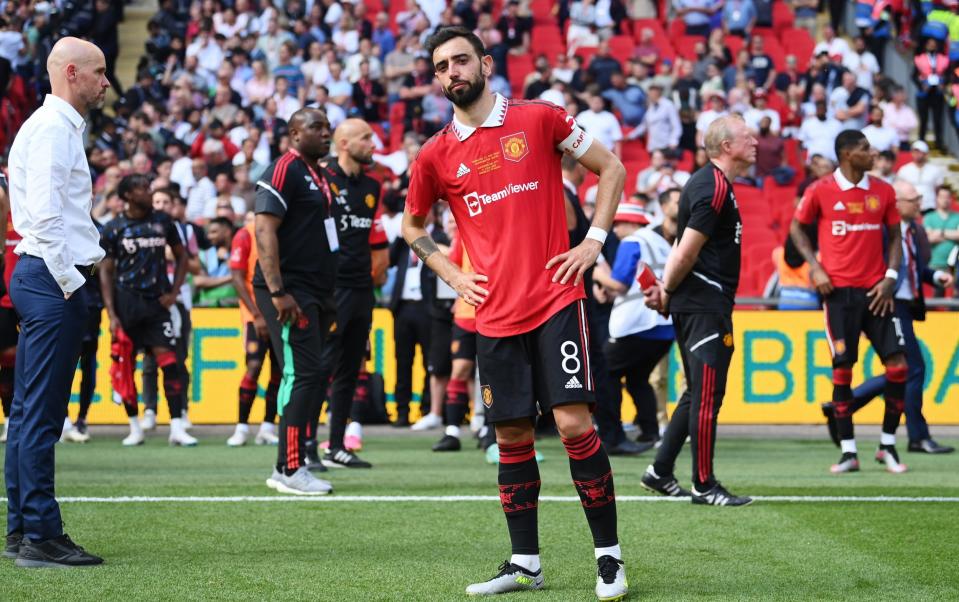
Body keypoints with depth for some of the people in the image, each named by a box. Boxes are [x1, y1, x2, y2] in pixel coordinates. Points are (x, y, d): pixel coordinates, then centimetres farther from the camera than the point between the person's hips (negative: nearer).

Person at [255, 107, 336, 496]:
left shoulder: (318, 175, 19)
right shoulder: (284, 171, -11)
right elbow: (265, 232, -18)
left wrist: (327, 299, 21)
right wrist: (278, 292, -24)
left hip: (314, 293, 10)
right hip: (290, 293, -10)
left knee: (304, 377, 10)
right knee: (302, 374, -13)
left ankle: (289, 466, 14)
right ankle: (290, 470, -11)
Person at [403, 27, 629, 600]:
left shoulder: (539, 118, 0)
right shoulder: (435, 156, 7)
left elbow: (611, 168, 8)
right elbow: (413, 224, 24)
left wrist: (595, 240, -1)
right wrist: (452, 275, 11)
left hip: (556, 299, -3)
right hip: (494, 313, 3)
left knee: (574, 422, -11)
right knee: (512, 437, 6)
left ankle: (609, 556, -1)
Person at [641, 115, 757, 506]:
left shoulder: (708, 182, 17)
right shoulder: (715, 188, -16)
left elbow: (683, 250, 18)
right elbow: (686, 253, -19)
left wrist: (665, 289, 8)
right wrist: (667, 292, -6)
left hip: (693, 303, 10)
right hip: (705, 304, -10)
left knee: (698, 394, 15)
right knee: (707, 396, -5)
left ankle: (660, 472, 19)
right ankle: (704, 486, -1)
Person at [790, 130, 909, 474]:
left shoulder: (883, 192, 7)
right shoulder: (820, 191, -1)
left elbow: (894, 236, 13)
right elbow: (797, 228, 9)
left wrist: (890, 277, 0)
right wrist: (815, 268, -3)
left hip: (876, 290, 3)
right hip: (839, 289, -3)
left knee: (897, 365, -6)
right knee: (842, 367, -4)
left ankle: (888, 446, 9)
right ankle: (848, 452, 4)